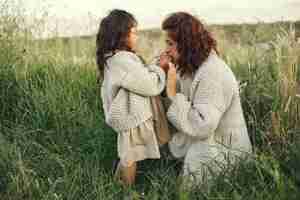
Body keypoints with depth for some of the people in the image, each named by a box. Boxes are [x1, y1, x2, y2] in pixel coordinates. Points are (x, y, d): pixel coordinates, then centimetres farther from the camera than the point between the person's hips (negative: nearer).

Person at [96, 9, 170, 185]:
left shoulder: (113, 58, 9)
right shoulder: (123, 60, -24)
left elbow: (141, 77, 15)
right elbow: (151, 86, -22)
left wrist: (156, 67, 4)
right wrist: (161, 68, -6)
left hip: (130, 116, 10)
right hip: (133, 119, -10)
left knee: (127, 156, 20)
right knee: (130, 159, 4)